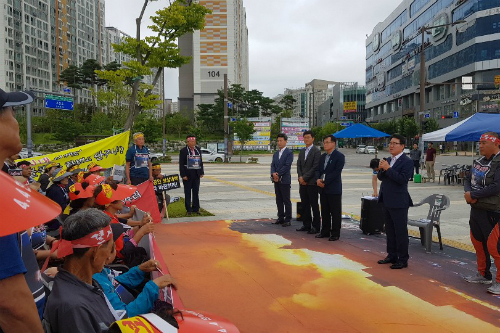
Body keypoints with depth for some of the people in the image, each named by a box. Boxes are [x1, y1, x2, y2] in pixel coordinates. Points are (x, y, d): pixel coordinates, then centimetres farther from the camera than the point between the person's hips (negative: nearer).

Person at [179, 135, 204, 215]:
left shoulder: (198, 150, 10)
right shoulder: (183, 151, -5)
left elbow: (201, 162, 14)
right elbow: (181, 164, -8)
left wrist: (202, 172, 8)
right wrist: (183, 175, -14)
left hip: (196, 175, 5)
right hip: (188, 175, -4)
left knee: (196, 192, 7)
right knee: (188, 193, 2)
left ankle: (195, 209, 15)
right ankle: (188, 209, 9)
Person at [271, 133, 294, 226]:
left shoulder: (289, 153, -6)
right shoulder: (275, 154, 16)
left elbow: (287, 166, -14)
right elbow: (273, 165, 9)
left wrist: (278, 174, -15)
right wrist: (273, 173, -10)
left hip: (285, 180, -7)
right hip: (276, 180, 7)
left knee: (286, 201, -2)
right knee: (279, 200, 11)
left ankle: (288, 220, 3)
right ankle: (281, 218, 19)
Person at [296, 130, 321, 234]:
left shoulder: (316, 151, -8)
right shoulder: (302, 151, 15)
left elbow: (315, 167, -14)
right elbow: (299, 165, 13)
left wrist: (305, 178, -14)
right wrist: (300, 177, -3)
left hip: (312, 182, -7)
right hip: (302, 182, 7)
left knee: (314, 205, 0)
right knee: (305, 205, 11)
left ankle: (316, 226, 7)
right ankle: (306, 225, 20)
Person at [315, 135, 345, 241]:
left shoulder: (339, 156, -8)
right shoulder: (323, 156, 15)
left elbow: (336, 172, -16)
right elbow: (318, 170, 13)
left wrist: (325, 181, -17)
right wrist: (318, 179, -7)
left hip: (334, 189, -7)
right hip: (323, 189, 7)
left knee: (335, 213, 0)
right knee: (324, 212, 13)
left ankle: (335, 233, 8)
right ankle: (325, 231, 22)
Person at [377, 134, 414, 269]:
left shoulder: (407, 161, -11)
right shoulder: (388, 160, 13)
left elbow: (402, 179, -22)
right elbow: (380, 177, 12)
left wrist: (388, 169, -23)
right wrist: (381, 169, -8)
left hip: (398, 202, -8)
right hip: (387, 201, 8)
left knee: (401, 232, 0)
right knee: (390, 231, 16)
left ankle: (403, 259, 9)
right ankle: (392, 256, 28)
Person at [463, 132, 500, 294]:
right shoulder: (480, 161, 10)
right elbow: (468, 180, 15)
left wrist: (473, 194, -16)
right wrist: (467, 192, -6)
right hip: (476, 208, 9)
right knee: (478, 242, 18)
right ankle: (483, 274, 34)